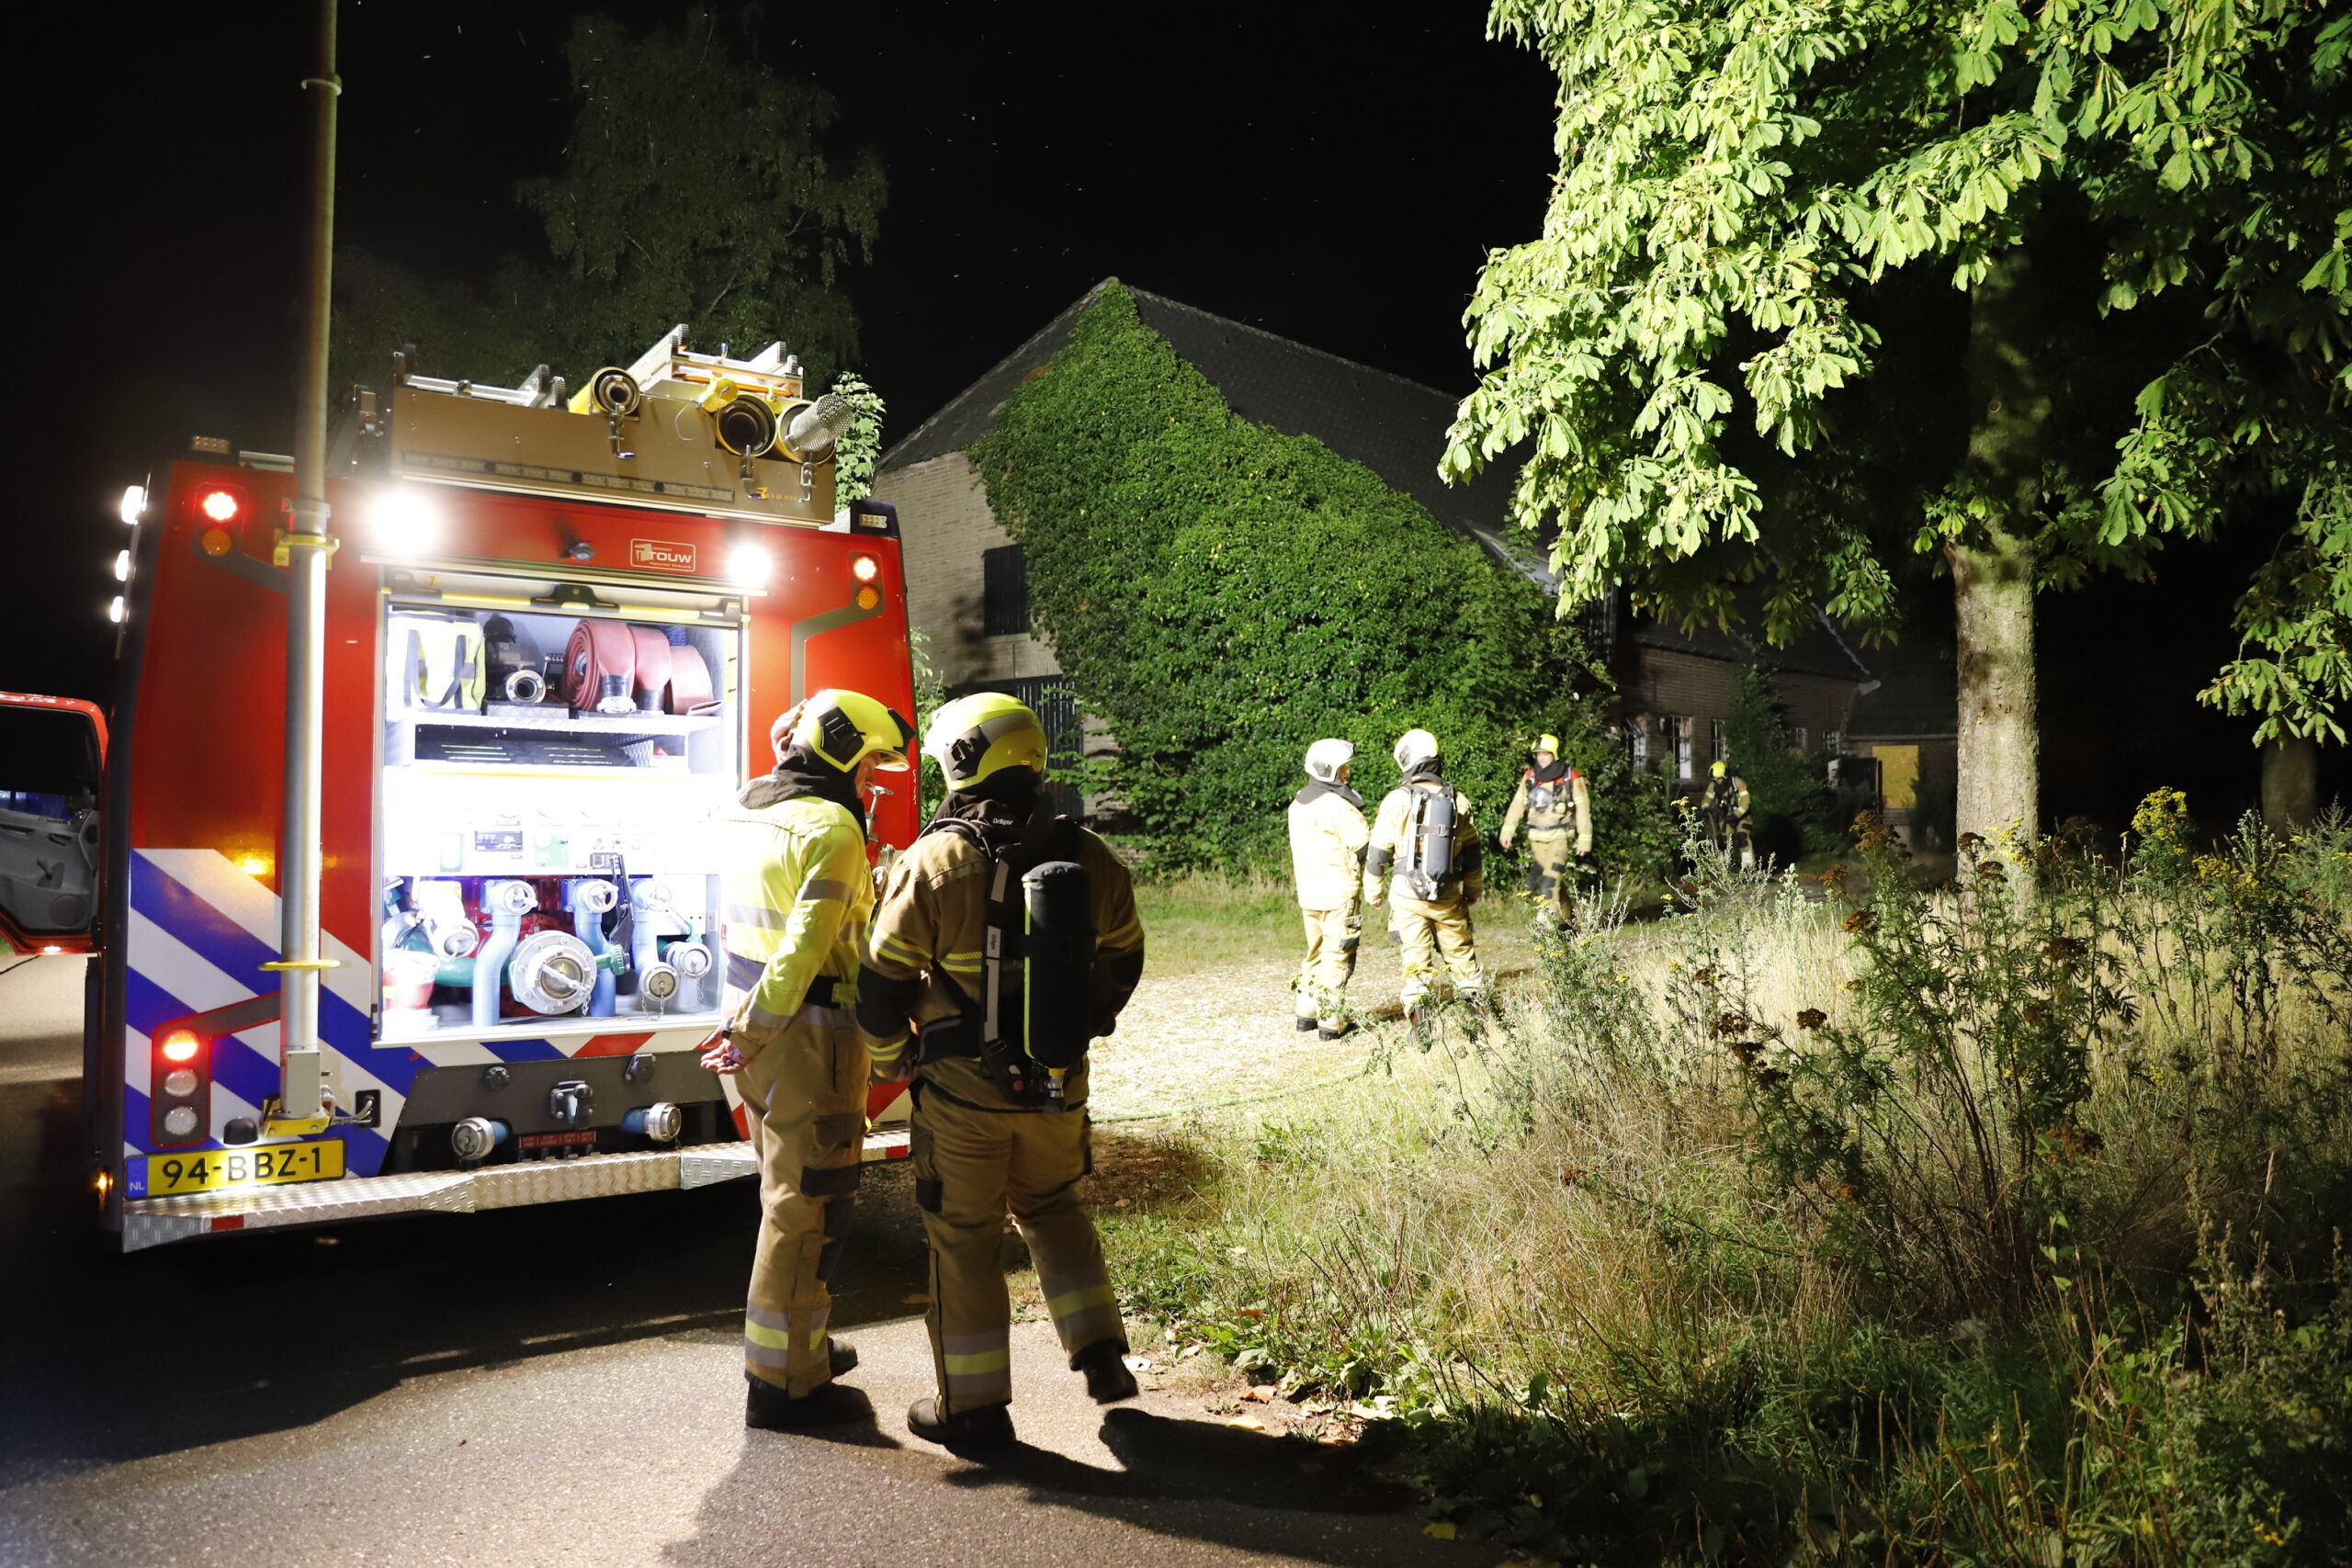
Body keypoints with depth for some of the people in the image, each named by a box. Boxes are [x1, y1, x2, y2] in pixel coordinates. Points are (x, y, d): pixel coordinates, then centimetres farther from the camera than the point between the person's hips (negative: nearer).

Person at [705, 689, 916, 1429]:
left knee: (791, 1197, 22)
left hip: (763, 1035, 9)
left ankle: (801, 1346, 36)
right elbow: (806, 946, -25)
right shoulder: (831, 828, -17)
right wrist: (752, 1034, -21)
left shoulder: (746, 809, 11)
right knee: (805, 1209, 2)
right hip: (810, 1041, -9)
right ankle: (782, 1383, 12)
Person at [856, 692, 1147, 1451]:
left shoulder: (935, 861, -16)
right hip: (1058, 1088, 4)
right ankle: (1101, 1353, 24)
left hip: (963, 1089, -4)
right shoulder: (1090, 857, -3)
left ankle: (973, 1408, 21)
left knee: (965, 1239, 11)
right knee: (1051, 1207, 27)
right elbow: (1122, 961, 9)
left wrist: (888, 1037, 11)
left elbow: (885, 982, -9)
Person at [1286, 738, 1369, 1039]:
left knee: (1316, 953, 19)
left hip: (1307, 891, 8)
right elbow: (1366, 844, -16)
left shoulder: (1298, 804, 10)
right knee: (1338, 957, -1)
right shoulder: (1336, 806, -16)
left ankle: (1307, 1014, 24)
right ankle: (1331, 1023, 0)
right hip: (1337, 892, -8)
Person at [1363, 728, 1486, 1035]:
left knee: (1416, 961, 3)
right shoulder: (1457, 800, 2)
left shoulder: (1397, 800, -8)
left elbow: (1378, 851, -3)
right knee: (1462, 955, 14)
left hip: (1409, 894, -2)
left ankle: (1420, 1025, -1)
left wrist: (1373, 890, 10)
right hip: (1449, 895, 2)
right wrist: (1474, 890, 23)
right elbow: (1472, 851, 10)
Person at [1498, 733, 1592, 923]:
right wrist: (1507, 831, 1)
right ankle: (1566, 921, 21)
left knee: (1550, 882, -18)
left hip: (1560, 838, -5)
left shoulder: (1572, 778, -5)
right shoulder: (1529, 777, 7)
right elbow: (1517, 805, 8)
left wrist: (1585, 840, -6)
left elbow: (1583, 810, -4)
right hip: (1536, 838, 5)